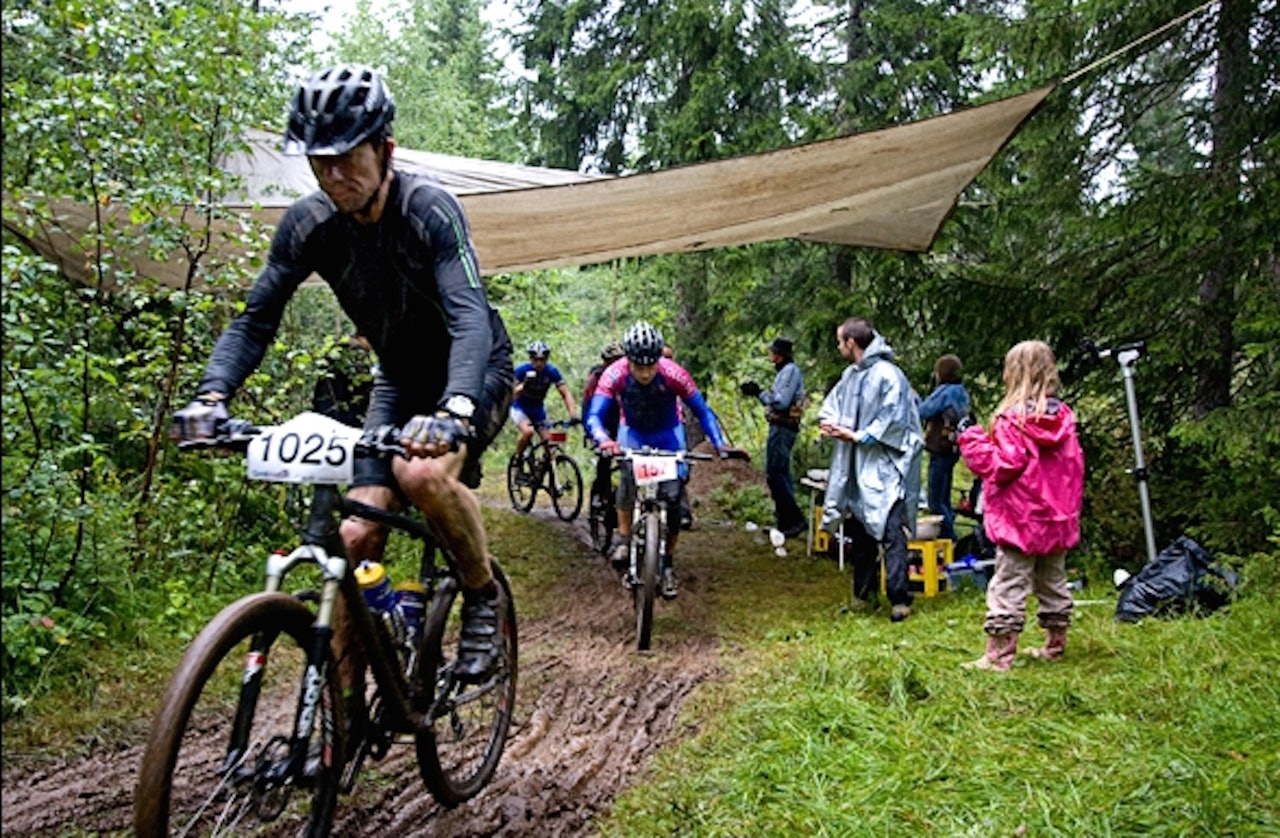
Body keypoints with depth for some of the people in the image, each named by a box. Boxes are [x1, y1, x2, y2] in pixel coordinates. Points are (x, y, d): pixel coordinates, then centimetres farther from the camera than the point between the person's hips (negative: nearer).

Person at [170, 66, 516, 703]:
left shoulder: (428, 209, -26)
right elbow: (256, 319, -11)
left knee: (422, 471, -34)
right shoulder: (309, 223, -11)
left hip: (475, 371, -4)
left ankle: (484, 595, -6)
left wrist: (455, 408, -56)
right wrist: (212, 394, -29)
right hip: (400, 380, 5)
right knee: (357, 535, -7)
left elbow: (469, 316, -38)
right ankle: (346, 702, 5)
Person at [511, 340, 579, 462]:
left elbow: (565, 393, -18)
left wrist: (573, 414, -32)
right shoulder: (522, 370, -21)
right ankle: (517, 458, -6)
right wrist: (523, 386, -44)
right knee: (528, 432, -31)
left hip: (538, 409, 3)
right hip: (520, 408, -3)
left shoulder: (552, 371, -15)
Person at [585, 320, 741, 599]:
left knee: (672, 497, -9)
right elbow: (594, 415, -36)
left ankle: (667, 564, 7)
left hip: (667, 433, 0)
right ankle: (624, 540, -21)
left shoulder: (673, 374, -31)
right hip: (632, 431, 0)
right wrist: (604, 440, -57)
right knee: (628, 473, -31)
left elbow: (702, 411, -23)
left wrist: (720, 443, -38)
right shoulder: (615, 374, -31)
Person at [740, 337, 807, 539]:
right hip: (781, 427, 11)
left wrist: (759, 393, -14)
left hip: (782, 429, -11)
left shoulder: (790, 371, -14)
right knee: (782, 475, 15)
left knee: (775, 475, -11)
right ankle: (787, 522, 22)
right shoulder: (786, 371, 18)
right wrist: (758, 392, 9)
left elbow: (781, 402, -22)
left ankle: (795, 520, -8)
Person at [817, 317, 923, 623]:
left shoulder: (888, 375, -15)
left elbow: (892, 420, -17)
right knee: (860, 531, 15)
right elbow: (833, 403, 18)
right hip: (857, 465, 9)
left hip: (884, 467, -9)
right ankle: (862, 593, 26)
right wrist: (828, 421, -4)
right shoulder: (850, 374, 10)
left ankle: (899, 599, -7)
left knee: (891, 531, -12)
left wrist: (857, 436, -17)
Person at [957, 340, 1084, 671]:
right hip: (1058, 519, 7)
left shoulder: (1013, 418, -17)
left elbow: (1003, 466, -20)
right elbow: (1075, 466, 11)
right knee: (1053, 581, 18)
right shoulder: (1064, 417, 4)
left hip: (1021, 519, -7)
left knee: (1008, 585, -4)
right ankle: (1055, 644, 29)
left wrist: (971, 439, -12)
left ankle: (998, 654, -3)